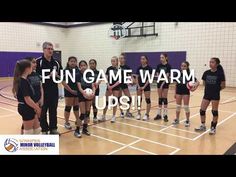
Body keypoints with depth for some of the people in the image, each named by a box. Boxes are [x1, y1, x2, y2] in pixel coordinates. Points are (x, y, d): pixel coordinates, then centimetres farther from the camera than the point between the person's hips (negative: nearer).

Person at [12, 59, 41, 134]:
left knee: (37, 129, 18)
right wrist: (37, 108, -14)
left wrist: (35, 105, 16)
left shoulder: (21, 80, 8)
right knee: (28, 132, 5)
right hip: (26, 109, -9)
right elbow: (27, 99, -24)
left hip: (28, 108, 9)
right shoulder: (24, 82, -21)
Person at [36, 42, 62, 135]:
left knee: (53, 110, 13)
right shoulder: (38, 62, -7)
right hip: (42, 91, -4)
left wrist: (57, 76, -9)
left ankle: (53, 128, 26)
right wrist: (48, 75, -19)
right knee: (43, 111, 5)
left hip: (54, 91, 5)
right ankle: (44, 130, 19)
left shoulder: (56, 62, 9)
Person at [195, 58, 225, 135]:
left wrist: (216, 89, 3)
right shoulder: (206, 73, 0)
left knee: (214, 111, 6)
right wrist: (209, 88, 3)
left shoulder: (220, 74, -11)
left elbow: (223, 86, -4)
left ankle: (213, 128, 21)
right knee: (202, 110, 6)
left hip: (215, 95, -4)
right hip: (207, 94, 4)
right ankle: (203, 126, 23)